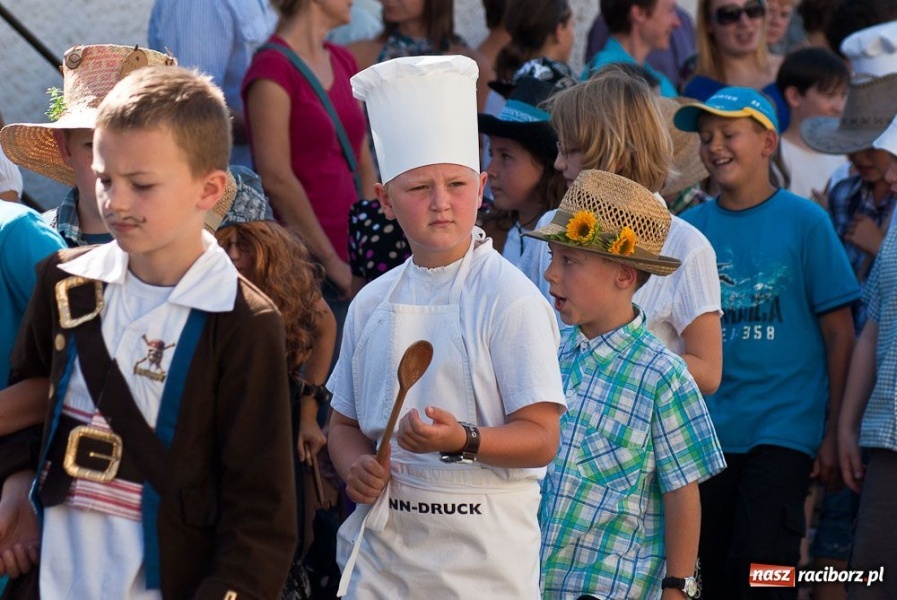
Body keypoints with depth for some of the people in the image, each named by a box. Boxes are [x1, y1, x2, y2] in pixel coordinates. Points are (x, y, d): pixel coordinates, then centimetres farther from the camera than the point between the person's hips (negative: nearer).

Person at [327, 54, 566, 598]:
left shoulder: (510, 299, -8)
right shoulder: (372, 304, 8)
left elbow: (541, 439, -11)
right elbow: (345, 421, 16)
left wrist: (463, 441, -28)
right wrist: (357, 467, -5)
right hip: (381, 547, 4)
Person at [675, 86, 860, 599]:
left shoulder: (804, 221, -2)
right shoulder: (690, 228, 7)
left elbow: (839, 333, -2)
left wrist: (834, 432, -5)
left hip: (784, 427, -4)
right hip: (705, 432, 4)